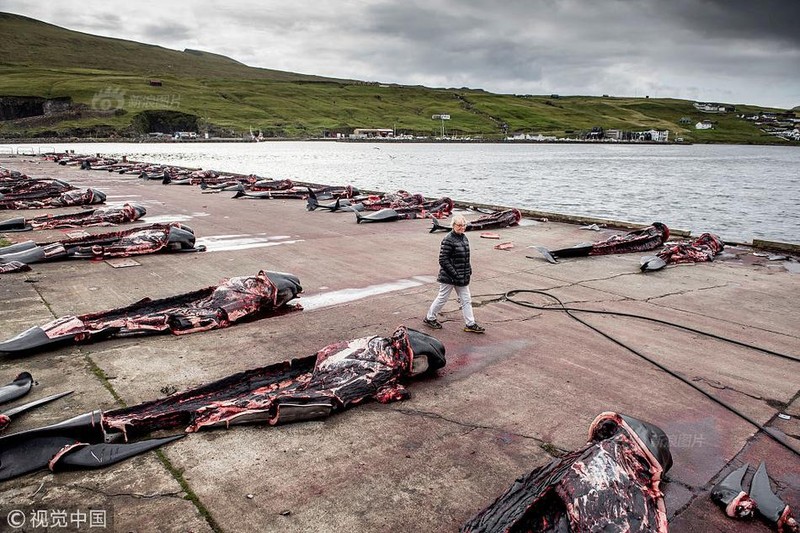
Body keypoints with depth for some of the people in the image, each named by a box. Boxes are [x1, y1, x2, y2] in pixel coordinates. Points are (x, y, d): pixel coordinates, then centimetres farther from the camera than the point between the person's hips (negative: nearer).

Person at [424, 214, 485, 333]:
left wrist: (469, 270, 11)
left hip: (462, 278, 8)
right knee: (442, 298, 6)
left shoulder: (464, 238, 8)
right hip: (448, 277, -8)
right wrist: (454, 274, -20)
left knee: (466, 299, 9)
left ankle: (470, 324, 16)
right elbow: (443, 260, -20)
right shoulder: (448, 240, -18)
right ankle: (429, 318, 25)